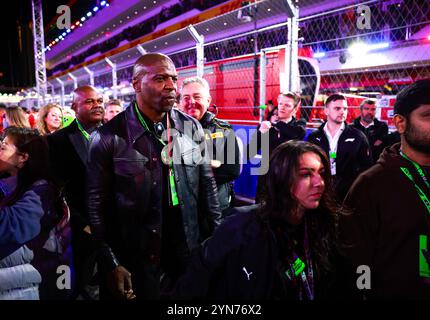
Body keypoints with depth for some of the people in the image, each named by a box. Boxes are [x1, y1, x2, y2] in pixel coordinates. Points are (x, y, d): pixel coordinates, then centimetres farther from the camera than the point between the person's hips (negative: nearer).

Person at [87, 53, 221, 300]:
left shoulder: (193, 129, 0)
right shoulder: (109, 137, -10)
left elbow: (208, 188, 5)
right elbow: (98, 205, -6)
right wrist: (111, 265, -8)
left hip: (191, 261, 3)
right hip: (135, 267, -3)